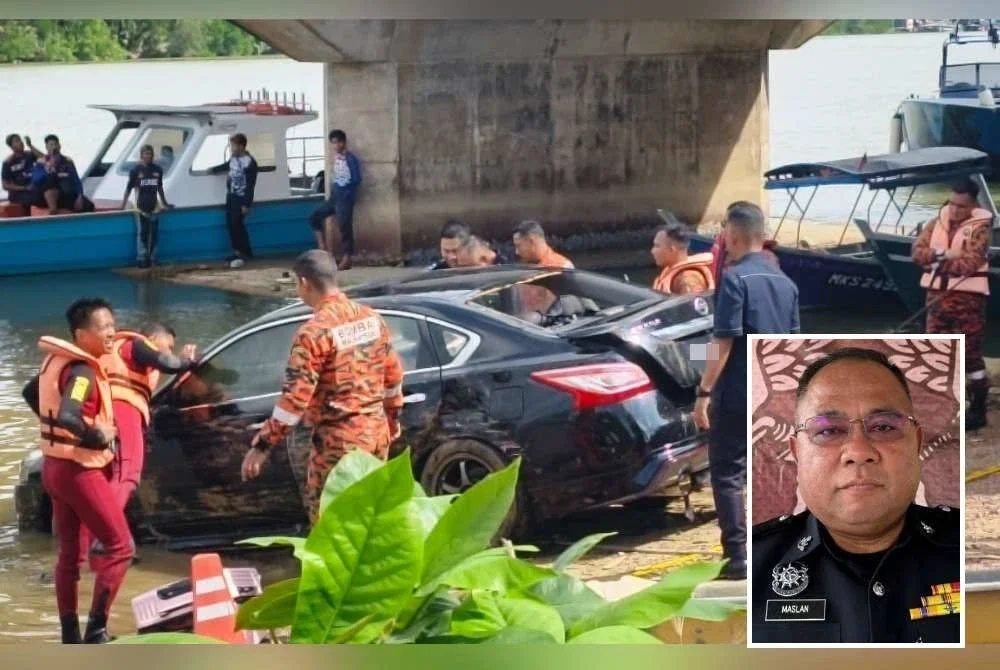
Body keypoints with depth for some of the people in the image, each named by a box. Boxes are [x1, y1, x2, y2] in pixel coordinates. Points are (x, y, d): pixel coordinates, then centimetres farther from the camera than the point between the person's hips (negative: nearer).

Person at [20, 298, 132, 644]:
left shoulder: (57, 360, 7)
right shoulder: (82, 370, -22)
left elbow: (31, 393, 24)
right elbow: (69, 417, -36)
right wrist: (99, 437, -21)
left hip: (55, 466, 9)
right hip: (80, 470, -9)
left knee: (70, 552, 15)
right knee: (120, 546, -1)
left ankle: (70, 636, 19)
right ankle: (96, 631, -4)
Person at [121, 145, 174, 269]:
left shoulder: (157, 170, 7)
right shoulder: (136, 170, -3)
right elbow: (129, 189, 0)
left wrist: (165, 203, 23)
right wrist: (123, 205, -5)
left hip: (153, 206, 4)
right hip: (141, 207, -4)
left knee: (154, 233, 4)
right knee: (142, 233, -4)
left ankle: (151, 258, 11)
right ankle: (142, 259, -1)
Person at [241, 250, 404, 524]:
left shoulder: (314, 331, -18)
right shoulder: (371, 318, 4)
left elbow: (295, 396, -22)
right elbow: (393, 374, 14)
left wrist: (262, 446, -19)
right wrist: (392, 419, 29)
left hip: (338, 439, -7)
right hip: (376, 430, 7)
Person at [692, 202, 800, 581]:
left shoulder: (735, 279, -12)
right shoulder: (785, 283, 11)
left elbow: (723, 342, -17)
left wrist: (704, 392, -16)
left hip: (737, 396, -7)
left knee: (727, 474, -1)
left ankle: (738, 556, -7)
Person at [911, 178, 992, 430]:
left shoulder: (980, 227, -8)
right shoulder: (937, 223, 9)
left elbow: (969, 264, -19)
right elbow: (918, 251, -2)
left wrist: (935, 262, -11)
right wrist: (944, 254, -18)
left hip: (968, 298, -6)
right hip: (937, 296, 6)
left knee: (971, 354, -4)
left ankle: (978, 409, 3)